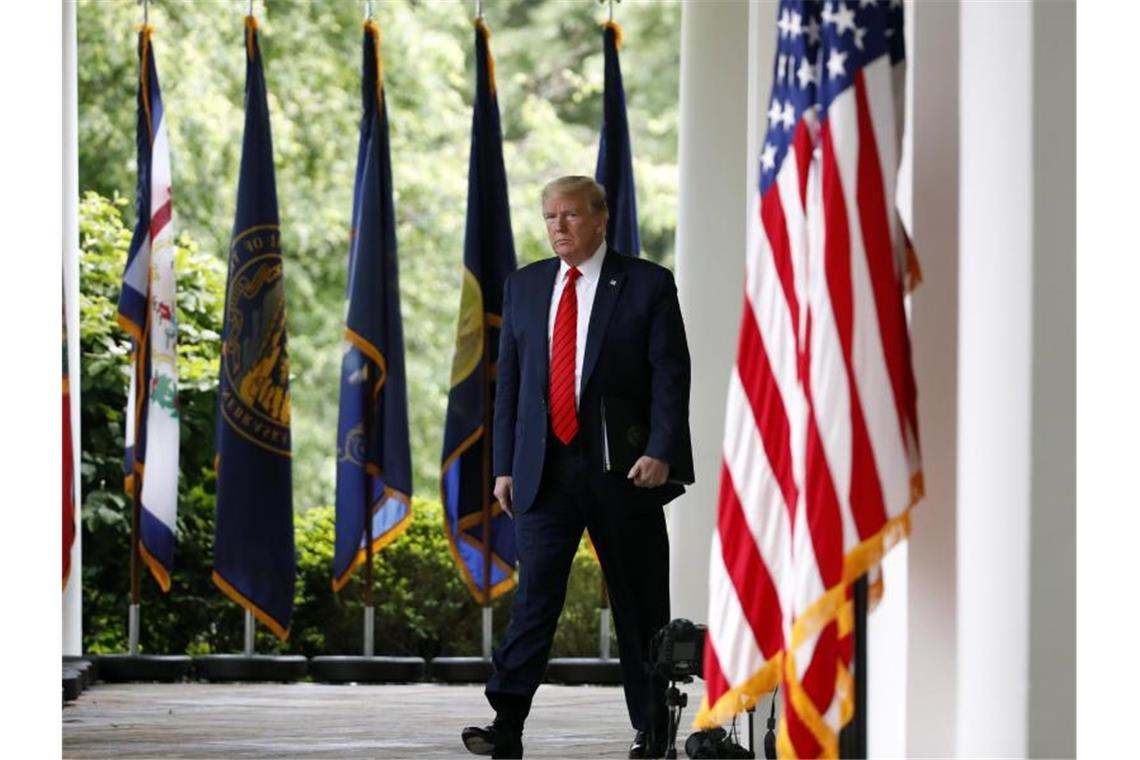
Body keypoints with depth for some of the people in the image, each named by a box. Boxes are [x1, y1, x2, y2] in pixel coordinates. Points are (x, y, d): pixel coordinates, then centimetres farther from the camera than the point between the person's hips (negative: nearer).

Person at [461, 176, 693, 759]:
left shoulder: (647, 285, 0)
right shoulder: (524, 286, 12)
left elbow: (671, 376, -4)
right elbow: (508, 381, 13)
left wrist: (661, 451, -15)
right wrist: (505, 465, 7)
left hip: (623, 469, -2)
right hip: (544, 468, 2)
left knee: (640, 602, 4)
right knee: (535, 593, -8)